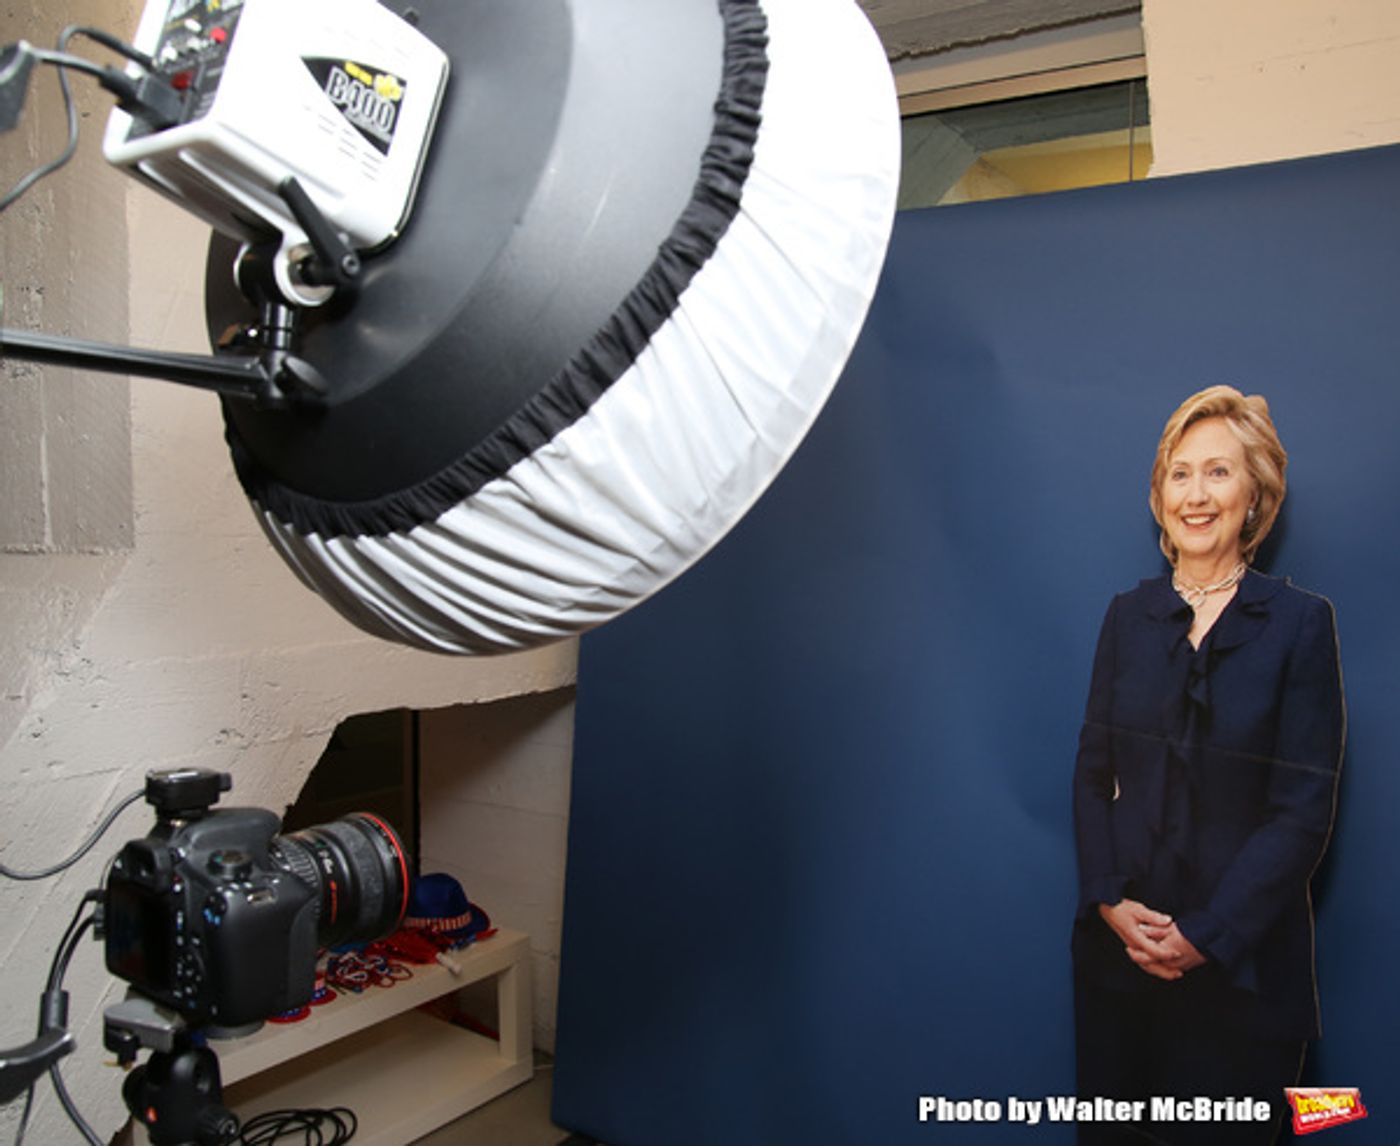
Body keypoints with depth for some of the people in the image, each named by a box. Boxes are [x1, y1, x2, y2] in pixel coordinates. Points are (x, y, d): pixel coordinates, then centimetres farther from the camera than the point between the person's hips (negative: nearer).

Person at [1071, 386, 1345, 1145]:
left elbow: (1303, 808, -10)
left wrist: (1206, 935, -14)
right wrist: (1110, 901, -9)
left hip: (1240, 961, -3)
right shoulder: (1129, 615, 3)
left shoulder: (1299, 624, -7)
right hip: (1120, 946, 3)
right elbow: (1093, 772, 3)